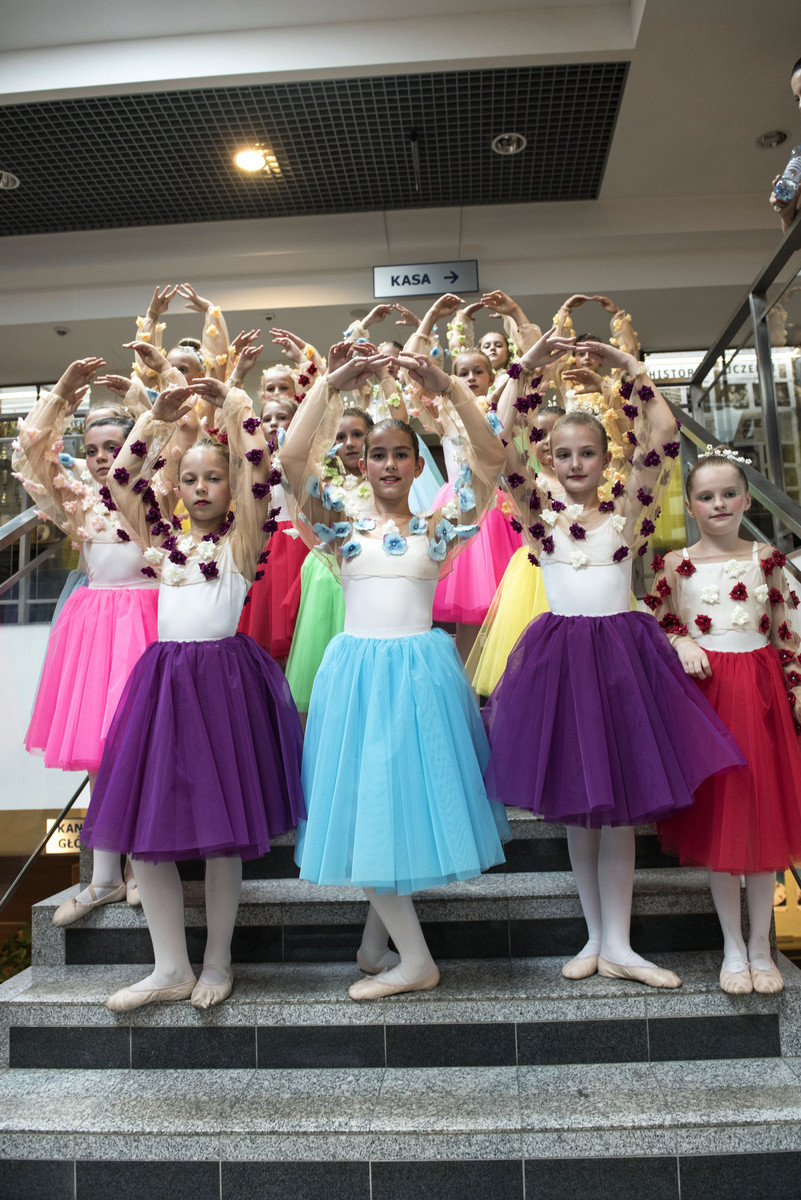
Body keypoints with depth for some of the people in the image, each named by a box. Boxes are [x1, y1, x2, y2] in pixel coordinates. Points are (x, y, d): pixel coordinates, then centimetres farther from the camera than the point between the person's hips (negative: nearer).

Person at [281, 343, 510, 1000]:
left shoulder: (438, 528, 7)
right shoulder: (343, 526, 8)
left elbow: (492, 459, -5)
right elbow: (294, 458, -6)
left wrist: (448, 388, -11)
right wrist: (332, 385, -8)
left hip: (421, 668, 0)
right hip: (356, 668, 1)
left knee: (408, 799, 4)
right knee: (363, 804, 2)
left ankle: (376, 940, 22)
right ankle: (414, 957, 19)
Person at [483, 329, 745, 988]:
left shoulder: (628, 509, 4)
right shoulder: (540, 513, 4)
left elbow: (663, 433, -5)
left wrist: (627, 366, -5)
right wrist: (527, 367, -6)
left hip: (623, 649, 0)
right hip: (560, 654, 0)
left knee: (619, 806, 5)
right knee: (574, 805, 9)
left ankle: (618, 945, 17)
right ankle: (596, 935, 25)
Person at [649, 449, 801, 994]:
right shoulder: (675, 565, 1)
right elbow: (657, 627, 6)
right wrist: (680, 643, -14)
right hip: (703, 688, -1)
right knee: (717, 815, 4)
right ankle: (733, 946, 20)